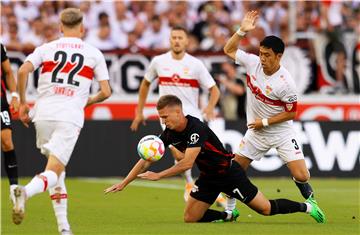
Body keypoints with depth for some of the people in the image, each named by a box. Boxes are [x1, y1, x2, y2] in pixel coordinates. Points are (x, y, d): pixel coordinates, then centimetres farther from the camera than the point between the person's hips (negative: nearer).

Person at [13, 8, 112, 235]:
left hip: (43, 114, 3)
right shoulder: (94, 54, 9)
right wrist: (89, 101, 27)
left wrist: (23, 103, 6)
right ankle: (26, 192, -40)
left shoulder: (46, 48, 10)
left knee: (57, 168, 21)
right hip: (70, 118, -3)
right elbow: (106, 92, 6)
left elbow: (23, 71, -5)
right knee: (54, 172, -7)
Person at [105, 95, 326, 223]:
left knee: (266, 209, -2)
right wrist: (123, 184, -7)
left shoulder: (197, 129, -30)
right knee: (190, 218, -1)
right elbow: (147, 160, -3)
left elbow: (187, 163, -36)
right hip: (208, 177, 7)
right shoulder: (169, 134, -7)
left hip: (229, 172, -7)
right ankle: (229, 215, 21)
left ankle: (307, 206, 19)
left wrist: (158, 176, -31)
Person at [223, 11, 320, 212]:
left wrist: (265, 122, -15)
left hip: (282, 132, -4)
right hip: (256, 131, 5)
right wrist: (242, 31, -11)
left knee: (301, 176, -12)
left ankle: (310, 199, 18)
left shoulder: (286, 83, -25)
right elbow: (229, 50, 3)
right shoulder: (253, 62, -11)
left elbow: (291, 113, -14)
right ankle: (229, 209, 21)